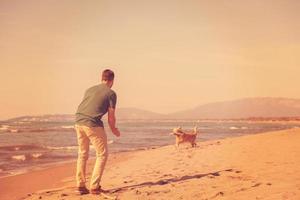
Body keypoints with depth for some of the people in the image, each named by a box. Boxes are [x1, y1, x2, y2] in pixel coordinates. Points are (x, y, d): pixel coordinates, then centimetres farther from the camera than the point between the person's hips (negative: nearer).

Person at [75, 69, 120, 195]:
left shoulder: (90, 89, 22)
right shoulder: (111, 93, 4)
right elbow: (111, 117, 2)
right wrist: (113, 129, 20)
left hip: (78, 122, 6)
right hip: (93, 124, -6)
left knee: (82, 154, 18)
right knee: (102, 155, 6)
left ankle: (80, 186, 18)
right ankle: (94, 187, 2)